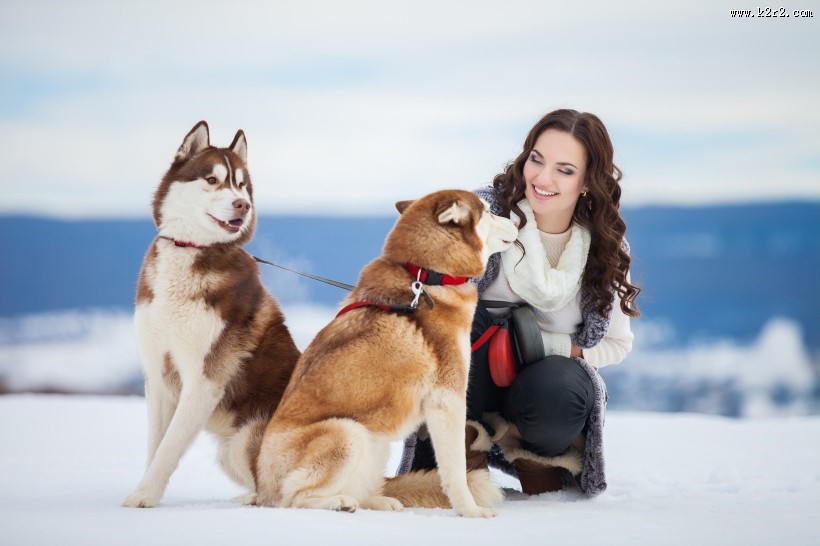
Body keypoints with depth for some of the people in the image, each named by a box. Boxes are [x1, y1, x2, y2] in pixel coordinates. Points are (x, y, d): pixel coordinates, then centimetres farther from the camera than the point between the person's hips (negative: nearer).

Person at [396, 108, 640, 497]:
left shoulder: (605, 245, -4)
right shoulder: (488, 208, -12)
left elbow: (618, 342, 1)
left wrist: (559, 347, -14)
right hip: (476, 379, -1)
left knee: (556, 388, -36)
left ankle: (544, 457, 1)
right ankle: (462, 445, -12)